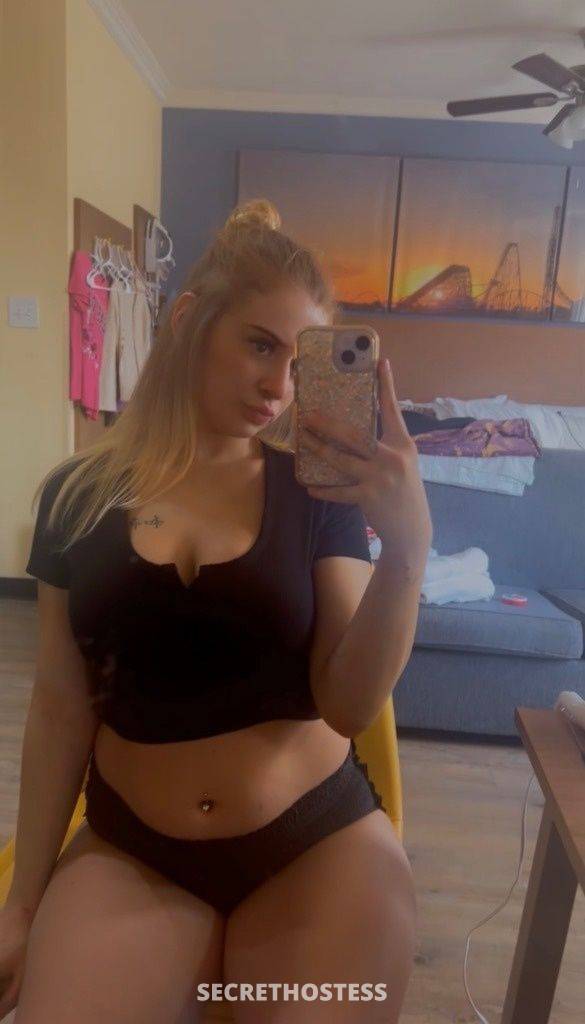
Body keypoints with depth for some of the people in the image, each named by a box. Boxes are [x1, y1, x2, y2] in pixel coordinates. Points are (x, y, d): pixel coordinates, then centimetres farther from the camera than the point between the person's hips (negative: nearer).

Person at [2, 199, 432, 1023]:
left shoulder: (321, 488, -7)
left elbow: (351, 705, -13)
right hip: (127, 851, 1)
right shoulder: (79, 496, -4)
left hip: (321, 844, 0)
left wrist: (408, 548, -29)